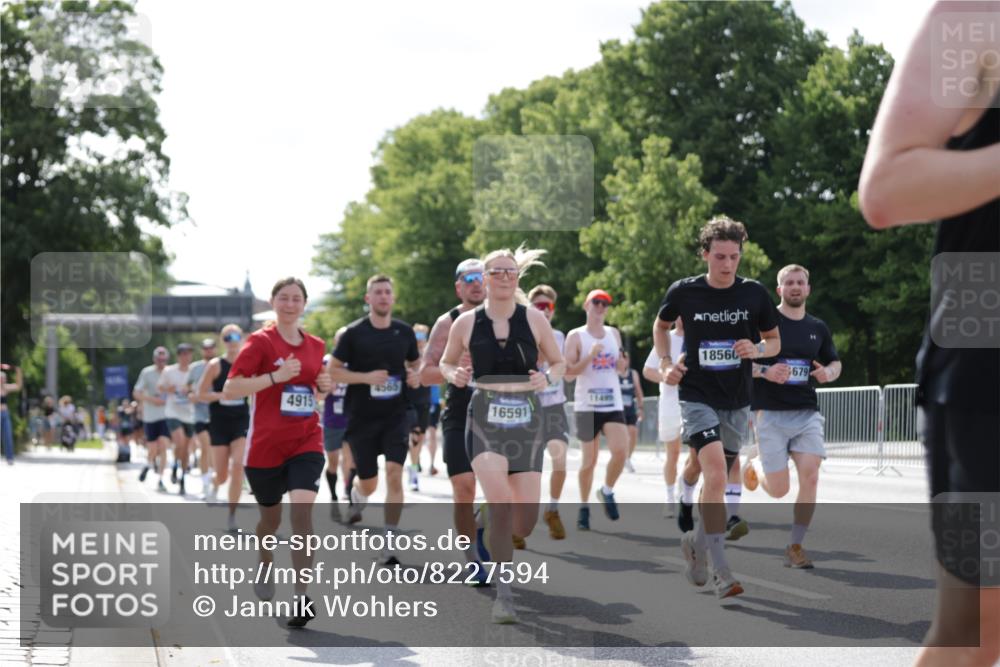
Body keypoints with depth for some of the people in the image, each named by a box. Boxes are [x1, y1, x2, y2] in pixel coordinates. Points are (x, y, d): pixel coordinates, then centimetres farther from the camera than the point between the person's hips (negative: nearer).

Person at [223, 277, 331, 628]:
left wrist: (323, 388, 1)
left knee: (302, 507, -19)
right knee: (271, 518, 13)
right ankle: (264, 568, 47)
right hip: (265, 445, -2)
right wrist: (276, 376, -22)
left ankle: (302, 597, -22)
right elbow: (229, 390, -13)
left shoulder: (315, 346, 9)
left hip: (306, 442, 2)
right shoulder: (260, 342, -6)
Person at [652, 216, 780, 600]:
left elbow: (774, 341, 10)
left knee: (718, 482, 12)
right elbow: (661, 325, 16)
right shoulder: (684, 292, -5)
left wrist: (757, 350, -12)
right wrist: (665, 363, 2)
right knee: (716, 474, -21)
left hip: (737, 402, 3)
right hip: (697, 397, -3)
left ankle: (696, 542, 40)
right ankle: (721, 573, -21)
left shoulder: (754, 294, -2)